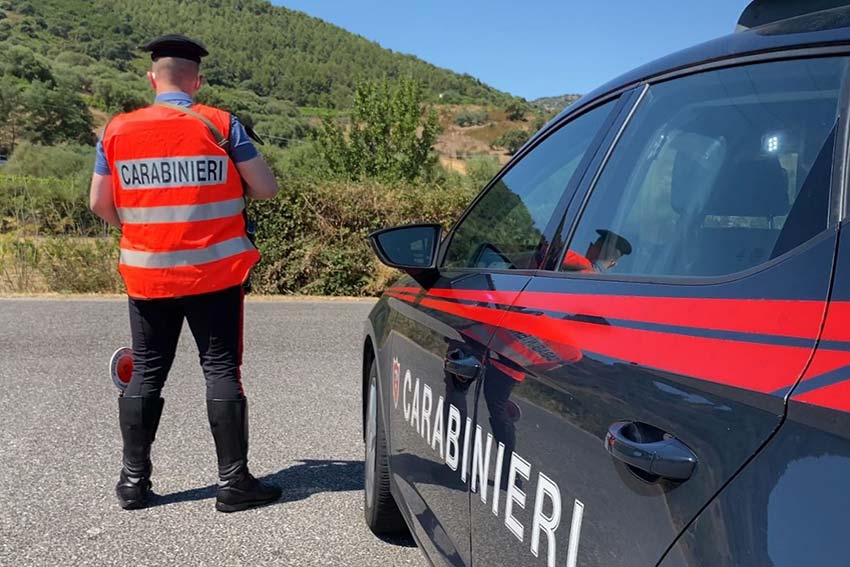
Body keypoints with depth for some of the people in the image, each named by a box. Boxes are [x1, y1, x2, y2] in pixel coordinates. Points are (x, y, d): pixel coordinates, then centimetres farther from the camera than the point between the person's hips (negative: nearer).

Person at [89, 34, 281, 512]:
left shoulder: (119, 130, 2)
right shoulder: (220, 125, -5)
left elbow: (100, 204, 5)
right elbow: (267, 188, -4)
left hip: (146, 275, 3)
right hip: (216, 273, -2)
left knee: (146, 373, 13)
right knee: (221, 370, 3)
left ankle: (134, 480, 20)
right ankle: (234, 482, 8)